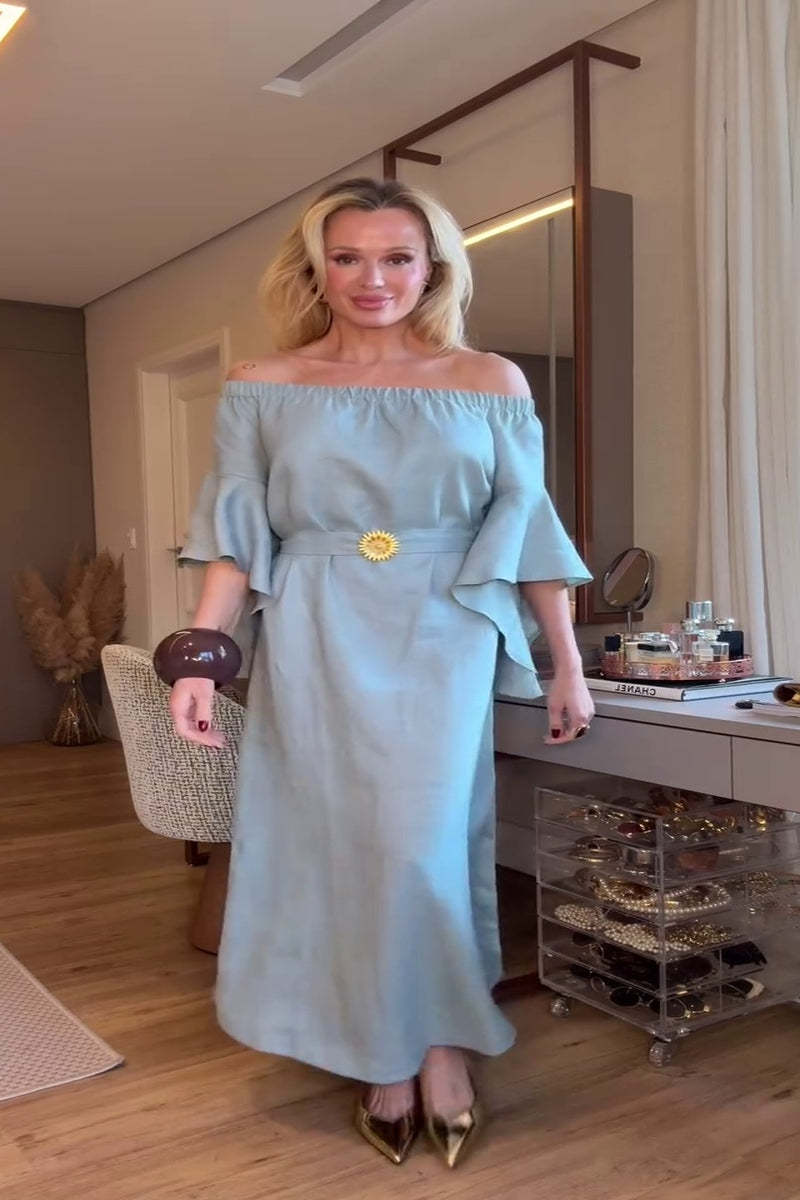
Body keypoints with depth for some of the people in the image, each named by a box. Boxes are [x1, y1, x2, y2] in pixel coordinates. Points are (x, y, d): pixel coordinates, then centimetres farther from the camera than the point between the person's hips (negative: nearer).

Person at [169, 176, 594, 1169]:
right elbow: (236, 535, 3)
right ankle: (382, 1060, 21)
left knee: (420, 847, -8)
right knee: (337, 850, 4)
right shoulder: (263, 387, 5)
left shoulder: (490, 384, 4)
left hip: (441, 644, -1)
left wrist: (567, 664, 5)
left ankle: (441, 1045, 16)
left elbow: (528, 533, 5)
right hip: (313, 647, 1)